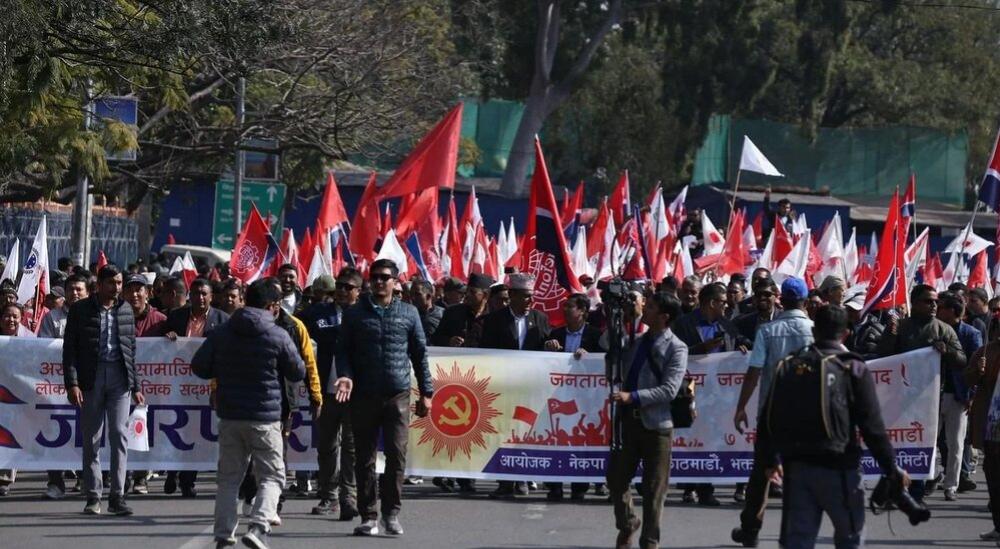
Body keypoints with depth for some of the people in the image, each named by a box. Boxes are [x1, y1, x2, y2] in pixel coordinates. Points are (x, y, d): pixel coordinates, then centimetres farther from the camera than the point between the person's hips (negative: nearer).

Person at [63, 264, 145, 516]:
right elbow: (70, 349, 0)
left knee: (119, 434, -6)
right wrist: (72, 383, -9)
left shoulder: (125, 310, 12)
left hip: (119, 377, 2)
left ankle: (117, 497, -5)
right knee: (91, 439, 2)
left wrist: (136, 386, 14)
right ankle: (93, 497, 8)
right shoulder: (81, 310, 3)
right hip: (91, 377, -2)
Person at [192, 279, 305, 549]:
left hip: (229, 416, 3)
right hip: (265, 418, -3)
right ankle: (258, 526, -15)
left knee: (229, 477, 13)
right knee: (271, 476, 4)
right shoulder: (278, 336, -8)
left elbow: (199, 367, 2)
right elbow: (298, 373, 1)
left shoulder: (221, 333, 1)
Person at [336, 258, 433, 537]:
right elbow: (343, 351, 6)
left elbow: (420, 354, 11)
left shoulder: (408, 314, 8)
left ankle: (391, 513, 2)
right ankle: (368, 516, 8)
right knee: (365, 458, 3)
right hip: (364, 396, 0)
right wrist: (346, 376, -12)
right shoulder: (355, 314, 7)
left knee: (397, 454, -7)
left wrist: (426, 392, 8)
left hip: (398, 395, 0)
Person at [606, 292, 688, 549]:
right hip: (628, 419, 6)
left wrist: (632, 397, -24)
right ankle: (626, 525, 31)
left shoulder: (675, 348, -8)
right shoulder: (636, 342, 12)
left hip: (656, 424, -6)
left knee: (653, 488, 3)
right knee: (616, 478, 8)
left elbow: (669, 390, -17)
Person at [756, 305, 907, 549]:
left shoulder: (789, 367, 9)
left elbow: (768, 420, 12)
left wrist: (770, 460, 26)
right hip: (837, 467, -4)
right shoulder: (853, 369, -5)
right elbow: (872, 426, -9)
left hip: (797, 467, 4)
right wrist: (892, 469, -2)